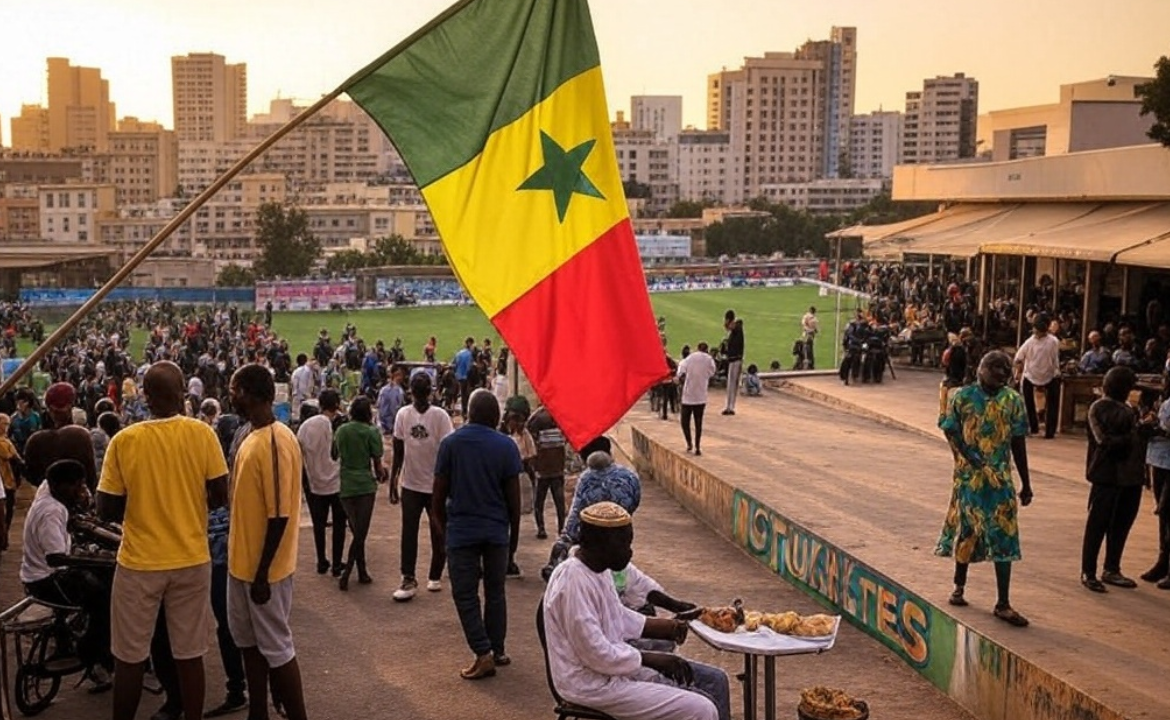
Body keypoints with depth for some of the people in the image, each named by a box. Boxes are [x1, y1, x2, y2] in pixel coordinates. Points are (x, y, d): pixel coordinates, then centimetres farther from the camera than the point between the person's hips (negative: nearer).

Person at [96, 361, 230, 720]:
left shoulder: (123, 441, -10)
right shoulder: (201, 434, -8)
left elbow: (106, 510, -6)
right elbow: (220, 496, -4)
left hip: (139, 562, -1)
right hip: (191, 559, 1)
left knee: (130, 657, 12)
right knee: (189, 655, 11)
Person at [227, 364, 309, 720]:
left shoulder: (276, 441, -22)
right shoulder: (253, 437, 8)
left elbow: (280, 514, -23)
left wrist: (263, 573, -20)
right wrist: (243, 563, 18)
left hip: (264, 568, -9)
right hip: (241, 562, 9)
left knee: (276, 648, 1)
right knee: (249, 642, 17)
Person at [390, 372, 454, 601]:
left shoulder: (440, 416, -12)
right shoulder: (403, 414, -1)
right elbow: (398, 451, 6)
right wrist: (393, 480, 6)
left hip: (436, 485, -2)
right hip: (410, 484, 2)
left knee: (438, 533, 9)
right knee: (408, 533, -2)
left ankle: (435, 576, 23)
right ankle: (408, 579, 1)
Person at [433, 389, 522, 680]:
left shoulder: (450, 443, -5)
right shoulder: (506, 446, -5)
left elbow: (440, 492, -2)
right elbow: (513, 496, -3)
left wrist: (442, 525, 11)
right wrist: (514, 529, 10)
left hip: (461, 531, -1)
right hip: (496, 530, 2)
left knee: (465, 594, 4)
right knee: (495, 591, 15)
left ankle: (483, 654, -3)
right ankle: (498, 650, 21)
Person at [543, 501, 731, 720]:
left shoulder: (599, 569, 4)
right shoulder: (574, 581, -26)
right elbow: (596, 654, -25)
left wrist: (665, 627, 6)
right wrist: (651, 659, -16)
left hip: (617, 663, 10)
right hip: (595, 684, -10)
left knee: (715, 681, 9)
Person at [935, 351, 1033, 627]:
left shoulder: (1013, 401, 2)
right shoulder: (963, 396, -3)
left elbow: (1018, 444, 6)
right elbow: (951, 431, -4)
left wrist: (1026, 483, 7)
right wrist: (968, 454, -22)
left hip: (1001, 478, 1)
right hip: (969, 476, -1)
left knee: (1003, 539, -1)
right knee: (965, 531, 10)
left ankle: (1003, 604, 4)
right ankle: (959, 586, 32)